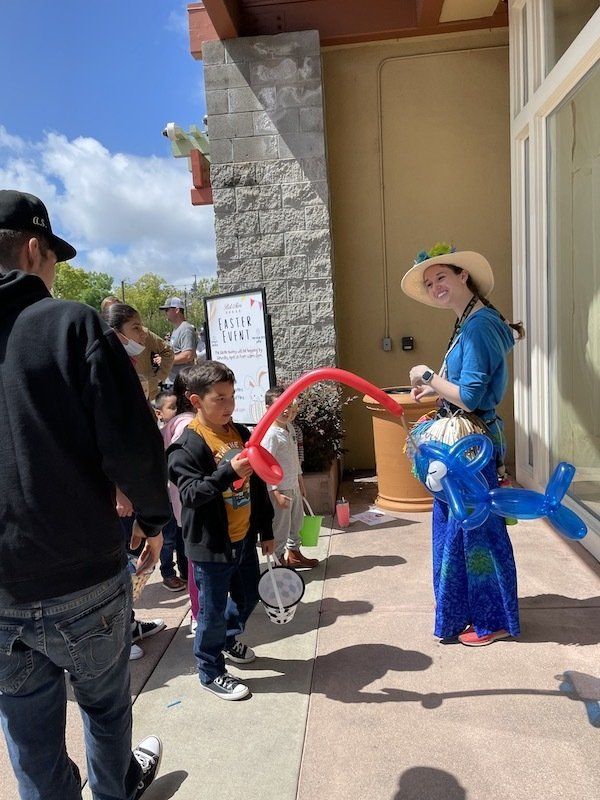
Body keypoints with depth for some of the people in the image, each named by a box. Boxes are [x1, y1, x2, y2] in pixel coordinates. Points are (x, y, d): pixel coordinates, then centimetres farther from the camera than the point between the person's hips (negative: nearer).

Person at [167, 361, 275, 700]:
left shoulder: (242, 435, 3)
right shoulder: (187, 445, -15)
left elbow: (258, 486, 10)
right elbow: (190, 493, -24)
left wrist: (267, 531, 15)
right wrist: (228, 473, -36)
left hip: (244, 538, 7)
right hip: (212, 545, -6)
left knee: (248, 597, 22)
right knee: (213, 609, 8)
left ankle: (229, 639, 50)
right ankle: (211, 672, 30)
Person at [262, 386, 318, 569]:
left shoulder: (290, 428, 4)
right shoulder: (270, 434, -22)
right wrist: (276, 493, -23)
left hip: (294, 485, 9)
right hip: (280, 490, -9)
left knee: (297, 522, 22)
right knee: (281, 527, 7)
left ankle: (294, 552, 41)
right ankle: (283, 560, 24)